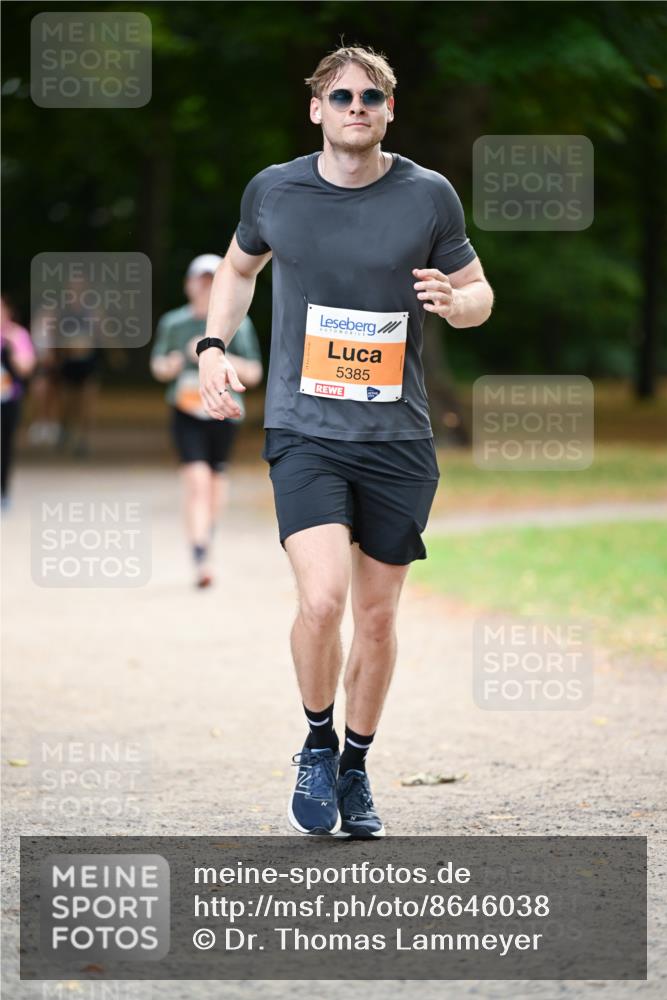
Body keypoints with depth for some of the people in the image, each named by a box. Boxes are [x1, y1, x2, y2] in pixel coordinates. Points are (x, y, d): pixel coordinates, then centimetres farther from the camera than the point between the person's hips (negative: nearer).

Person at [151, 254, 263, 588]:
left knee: (216, 478, 16)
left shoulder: (237, 323, -2)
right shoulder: (173, 323, 2)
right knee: (197, 481, -14)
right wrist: (169, 366, -9)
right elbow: (157, 364, 15)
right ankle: (201, 560, -19)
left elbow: (253, 373, -3)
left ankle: (207, 532, 45)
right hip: (187, 413, -1)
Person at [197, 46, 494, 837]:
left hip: (398, 441, 1)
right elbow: (239, 266, 22)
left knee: (378, 616, 8)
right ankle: (316, 744, 6)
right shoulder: (273, 191, 2)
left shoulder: (429, 195, -1)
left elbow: (479, 291, 10)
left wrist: (455, 302, -14)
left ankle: (355, 770, 28)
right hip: (304, 432, -1)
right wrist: (214, 344, 7)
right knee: (322, 598, -19)